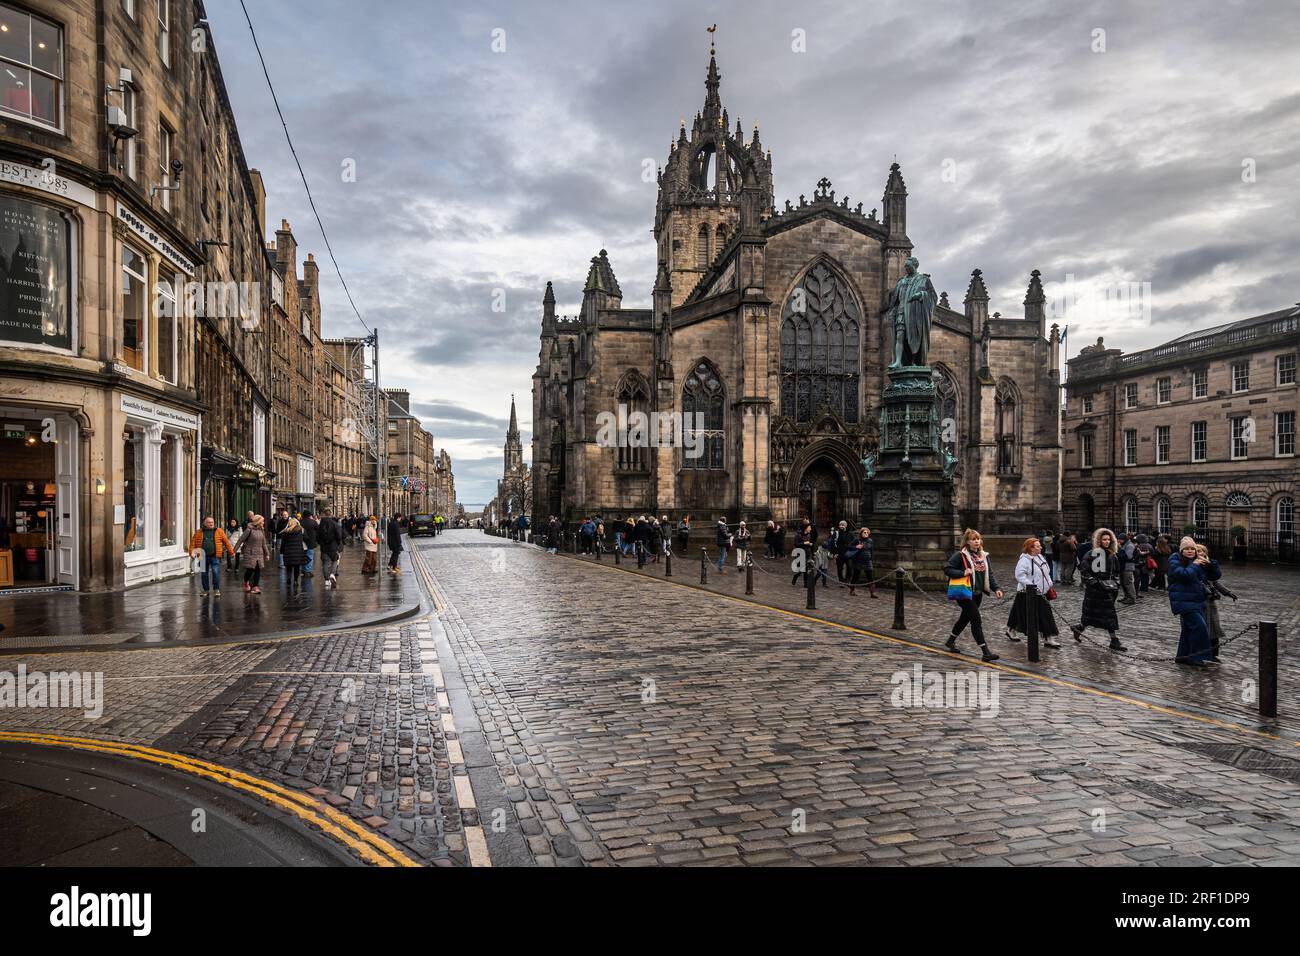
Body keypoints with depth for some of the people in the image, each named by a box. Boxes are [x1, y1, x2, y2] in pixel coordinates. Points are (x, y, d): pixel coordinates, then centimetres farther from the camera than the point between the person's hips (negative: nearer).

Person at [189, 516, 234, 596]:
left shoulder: (219, 531, 5)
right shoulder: (198, 533, 9)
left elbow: (226, 542, 5)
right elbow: (193, 543, 6)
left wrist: (231, 552, 3)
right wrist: (192, 552, -8)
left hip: (215, 556, -2)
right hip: (203, 557, 2)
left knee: (216, 572, -10)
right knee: (204, 574, 10)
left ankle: (217, 589, 3)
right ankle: (205, 590, 22)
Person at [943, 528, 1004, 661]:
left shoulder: (984, 556, 11)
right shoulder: (960, 555, -10)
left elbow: (989, 574, 13)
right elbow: (947, 569, -11)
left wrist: (996, 588, 0)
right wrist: (963, 573, -21)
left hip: (977, 593, 7)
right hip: (964, 592, -7)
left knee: (965, 618, 19)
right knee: (976, 620, -10)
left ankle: (950, 641, 39)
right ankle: (985, 651, -9)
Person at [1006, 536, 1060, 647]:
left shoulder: (1040, 557, 10)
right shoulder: (1024, 560, -17)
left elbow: (1046, 573, 21)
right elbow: (1020, 575, -24)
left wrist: (1049, 585, 13)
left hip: (1042, 593, 9)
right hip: (1028, 594, -8)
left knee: (1046, 615, 8)